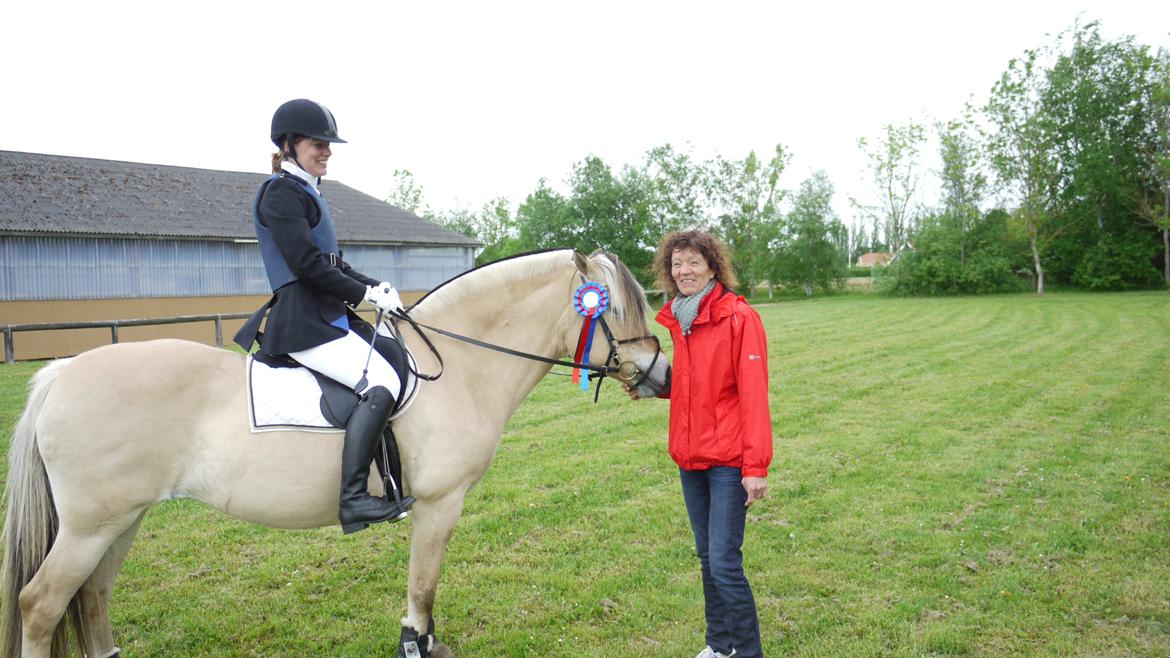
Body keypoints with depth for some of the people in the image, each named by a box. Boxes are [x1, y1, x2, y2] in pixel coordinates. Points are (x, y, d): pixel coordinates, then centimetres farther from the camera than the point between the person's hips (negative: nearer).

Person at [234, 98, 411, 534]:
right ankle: (353, 498, -21)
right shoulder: (282, 192, -9)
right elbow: (308, 266, -18)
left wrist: (376, 286, 6)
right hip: (303, 322, -10)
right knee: (380, 385, -23)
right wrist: (366, 295, -12)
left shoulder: (308, 192, 20)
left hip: (329, 316, 10)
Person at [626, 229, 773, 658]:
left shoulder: (739, 317, -11)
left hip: (728, 460, -7)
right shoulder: (677, 320, 9)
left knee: (725, 562, -6)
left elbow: (753, 394, -15)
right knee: (707, 557, 16)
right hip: (690, 457, 7)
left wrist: (755, 466, -19)